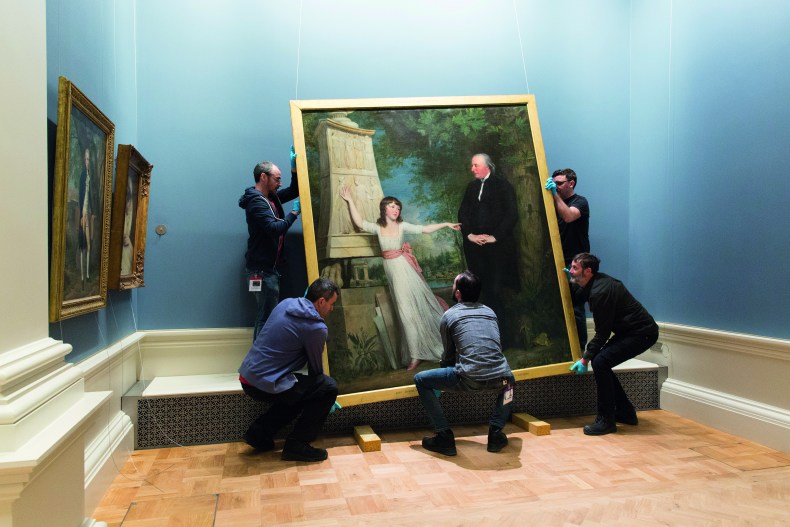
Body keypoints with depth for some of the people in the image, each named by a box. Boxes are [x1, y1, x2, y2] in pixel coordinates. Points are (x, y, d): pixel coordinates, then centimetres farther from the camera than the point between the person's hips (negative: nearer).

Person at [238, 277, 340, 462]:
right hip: (267, 385, -9)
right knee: (329, 387, 0)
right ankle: (297, 445, 3)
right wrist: (326, 398, 21)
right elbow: (316, 368, 1)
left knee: (301, 391, 27)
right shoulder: (317, 328, -14)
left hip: (247, 378, 9)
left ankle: (259, 432, 21)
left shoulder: (287, 303, 9)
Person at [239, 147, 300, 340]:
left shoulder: (271, 197, 12)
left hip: (269, 267, 10)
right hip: (262, 269, -10)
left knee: (265, 315, 15)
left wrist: (294, 166, 7)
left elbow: (294, 191, 21)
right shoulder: (256, 201, -17)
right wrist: (294, 212, -16)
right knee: (267, 317, -9)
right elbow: (275, 228, -29)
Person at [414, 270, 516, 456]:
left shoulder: (449, 315, 10)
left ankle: (445, 438, 10)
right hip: (499, 380, 4)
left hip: (468, 379, -4)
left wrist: (443, 367, 42)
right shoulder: (490, 312, 22)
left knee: (420, 380, 15)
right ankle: (496, 434, 24)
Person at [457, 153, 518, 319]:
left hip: (498, 245, -4)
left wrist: (495, 236, -11)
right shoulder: (471, 187, 16)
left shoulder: (503, 186, 2)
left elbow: (512, 214, -6)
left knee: (495, 288, -3)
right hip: (475, 245, 4)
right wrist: (469, 234, -3)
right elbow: (462, 212, 11)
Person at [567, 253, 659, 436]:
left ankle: (606, 420, -12)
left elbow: (602, 333, -21)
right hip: (630, 330, 11)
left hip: (642, 333, -11)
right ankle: (625, 412, 20)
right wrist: (571, 283, 12)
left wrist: (585, 359, -15)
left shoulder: (600, 292, -25)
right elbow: (582, 295, 28)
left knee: (600, 362, -20)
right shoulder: (597, 282, 4)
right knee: (601, 363, 8)